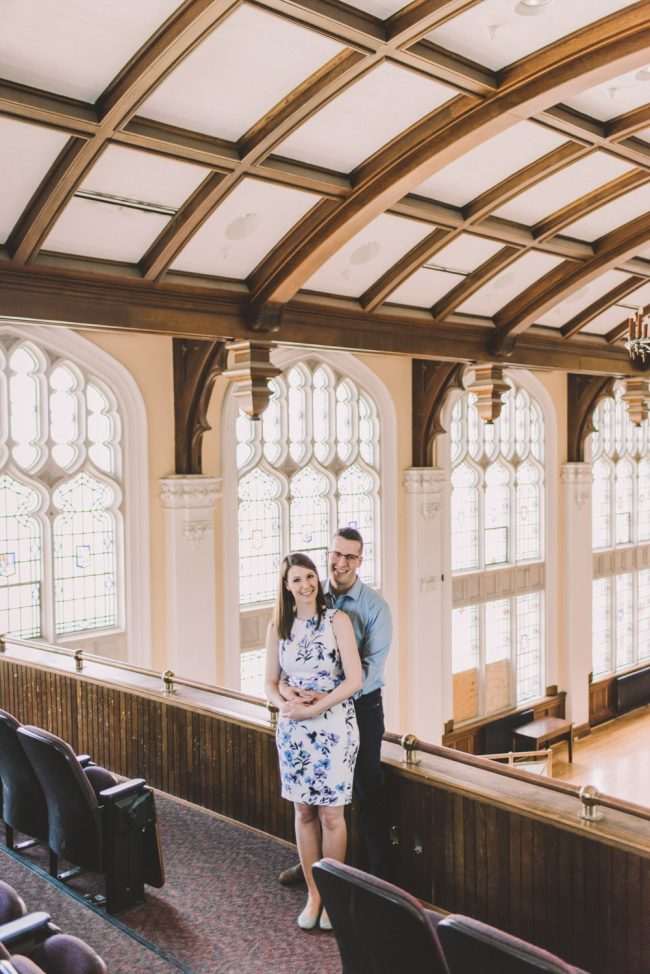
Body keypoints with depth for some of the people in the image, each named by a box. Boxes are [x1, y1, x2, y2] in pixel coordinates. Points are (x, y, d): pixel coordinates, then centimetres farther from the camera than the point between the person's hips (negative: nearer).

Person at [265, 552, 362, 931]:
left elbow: (354, 679, -12)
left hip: (334, 726, -3)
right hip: (293, 728, 4)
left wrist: (313, 709, -16)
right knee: (304, 812, 11)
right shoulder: (279, 626, 5)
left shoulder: (337, 620, -7)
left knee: (330, 814, 2)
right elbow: (271, 682, 8)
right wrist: (284, 705, -13)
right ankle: (313, 894, 25)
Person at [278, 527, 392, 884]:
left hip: (361, 706, -4)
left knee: (368, 791, 7)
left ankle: (380, 872, 21)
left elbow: (371, 665, -21)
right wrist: (282, 682, -24)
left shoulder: (375, 606, -13)